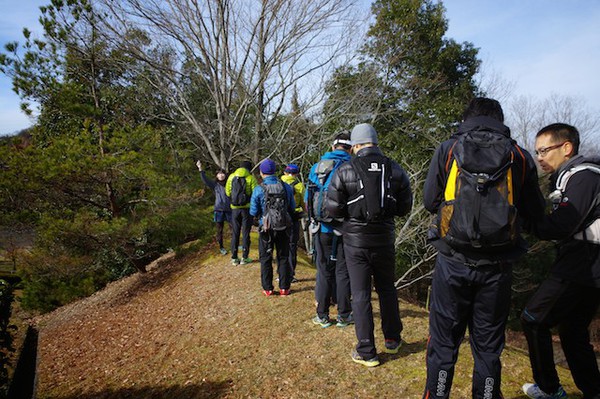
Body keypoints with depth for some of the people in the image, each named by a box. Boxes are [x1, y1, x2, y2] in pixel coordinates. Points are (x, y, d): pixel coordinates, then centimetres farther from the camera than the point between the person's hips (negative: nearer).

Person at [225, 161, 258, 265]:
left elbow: (227, 192, 7)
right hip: (247, 208, -2)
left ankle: (234, 258, 12)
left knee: (235, 233, 10)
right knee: (246, 233, 6)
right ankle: (244, 257, 8)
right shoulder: (251, 178, -6)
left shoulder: (231, 177, 3)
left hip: (235, 208, 2)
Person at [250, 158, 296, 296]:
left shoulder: (258, 190, -11)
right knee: (283, 257, 14)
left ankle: (267, 288, 16)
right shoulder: (286, 187, -4)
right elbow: (292, 207, 4)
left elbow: (253, 212, -7)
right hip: (284, 228, 2)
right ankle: (284, 287, 18)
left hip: (266, 228, -2)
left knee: (266, 259, 12)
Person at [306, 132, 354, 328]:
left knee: (324, 271, 11)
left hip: (322, 229, 2)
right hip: (343, 229, -2)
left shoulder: (316, 167, 3)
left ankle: (322, 316, 17)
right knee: (342, 271, 8)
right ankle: (344, 315, 17)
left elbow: (308, 198, 7)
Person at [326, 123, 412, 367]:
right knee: (387, 288, 21)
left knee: (360, 294, 6)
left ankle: (366, 353, 14)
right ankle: (392, 340, 36)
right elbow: (405, 208, 3)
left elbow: (333, 208, -10)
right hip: (385, 239, 3)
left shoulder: (345, 171, -11)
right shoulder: (396, 170, -2)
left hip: (355, 240, -3)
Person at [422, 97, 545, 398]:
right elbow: (534, 213, 8)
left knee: (444, 341, 11)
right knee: (488, 345, 15)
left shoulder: (447, 150, -2)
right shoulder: (519, 156, 1)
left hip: (453, 262, -1)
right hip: (496, 268, 1)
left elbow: (429, 202, 2)